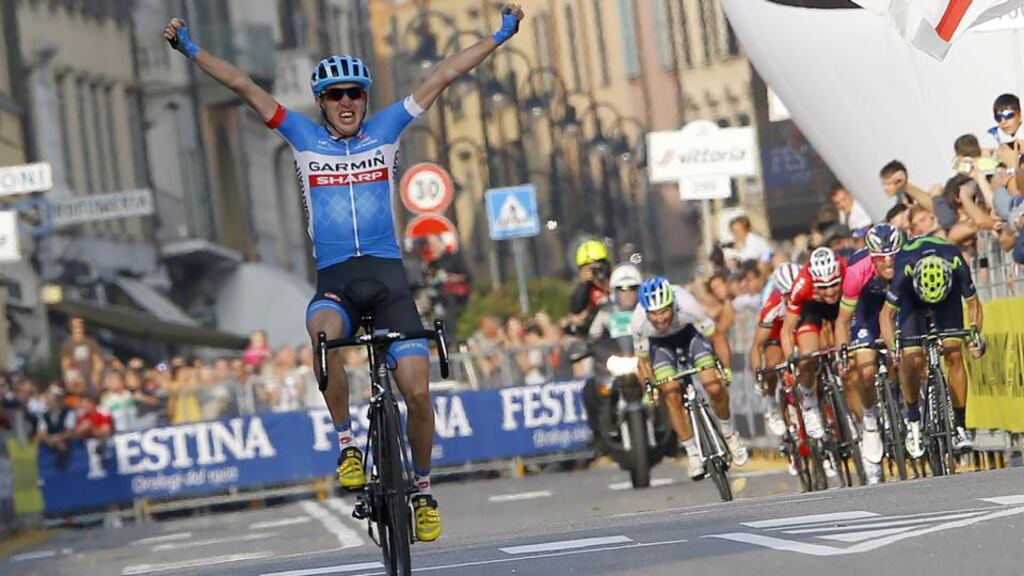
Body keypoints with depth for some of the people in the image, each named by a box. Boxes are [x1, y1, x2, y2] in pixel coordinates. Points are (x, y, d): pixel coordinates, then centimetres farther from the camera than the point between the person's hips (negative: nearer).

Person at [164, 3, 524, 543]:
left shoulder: (386, 130, 10)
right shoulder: (304, 137, 10)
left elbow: (441, 77, 11)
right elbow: (245, 87, 7)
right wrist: (192, 51, 3)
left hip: (388, 273, 1)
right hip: (334, 277, 0)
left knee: (417, 392, -10)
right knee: (324, 330, -37)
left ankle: (422, 487, 15)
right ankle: (346, 441, -19)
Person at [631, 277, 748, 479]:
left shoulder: (687, 306, -40)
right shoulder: (638, 324, -34)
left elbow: (717, 337, -24)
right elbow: (643, 361, -14)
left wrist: (727, 369, -28)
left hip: (689, 331, -1)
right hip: (660, 342, 1)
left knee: (715, 388, -14)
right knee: (672, 396, -13)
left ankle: (729, 434, 15)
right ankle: (693, 453, 4)